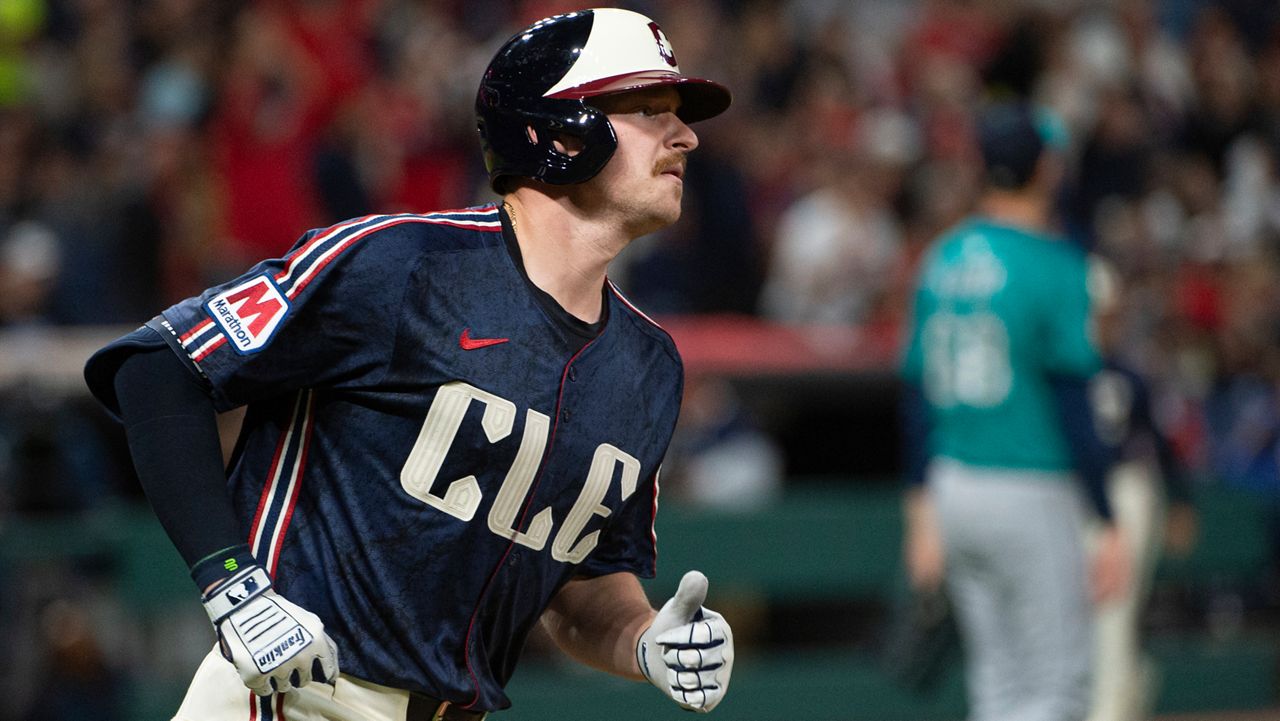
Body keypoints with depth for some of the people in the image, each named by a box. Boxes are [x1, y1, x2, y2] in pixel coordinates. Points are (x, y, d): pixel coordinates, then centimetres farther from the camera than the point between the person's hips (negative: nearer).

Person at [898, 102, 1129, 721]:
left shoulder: (941, 259, 8)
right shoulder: (1053, 264, -12)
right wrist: (1110, 525, -13)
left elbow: (916, 396, 11)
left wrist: (923, 508, 18)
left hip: (952, 487, 7)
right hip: (1031, 493, -7)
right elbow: (1074, 406, -16)